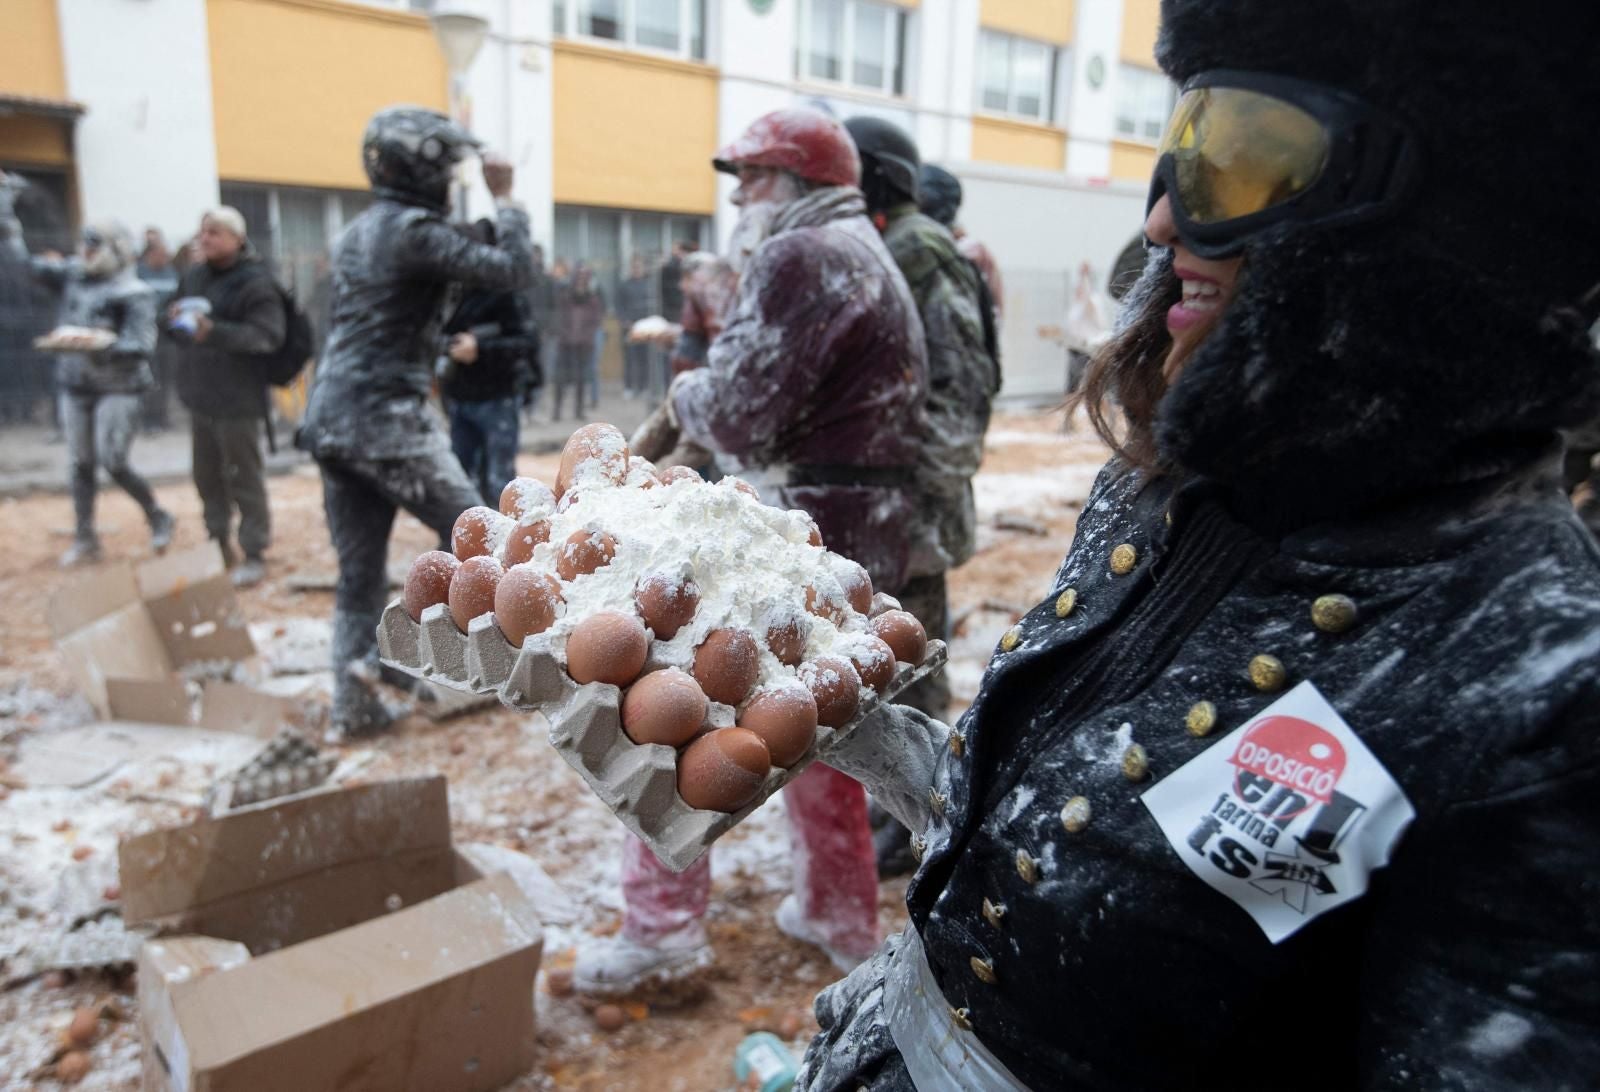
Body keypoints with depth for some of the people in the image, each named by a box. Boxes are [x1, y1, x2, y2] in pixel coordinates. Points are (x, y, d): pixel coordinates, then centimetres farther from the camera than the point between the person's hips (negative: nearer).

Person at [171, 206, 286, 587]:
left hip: (237, 398, -8)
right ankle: (218, 544, 30)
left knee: (245, 477, 0)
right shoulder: (194, 276, 10)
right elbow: (179, 326, 22)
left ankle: (254, 553, 9)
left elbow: (268, 335, -20)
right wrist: (177, 320, -2)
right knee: (207, 475, 16)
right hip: (199, 394, 8)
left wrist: (216, 332, -29)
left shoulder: (255, 282, -12)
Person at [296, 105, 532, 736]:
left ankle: (352, 704, 10)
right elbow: (512, 271, -13)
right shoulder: (414, 230, -9)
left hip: (331, 417, 9)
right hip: (388, 417, -8)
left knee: (359, 569, 10)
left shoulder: (355, 234, 18)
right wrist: (504, 200, -1)